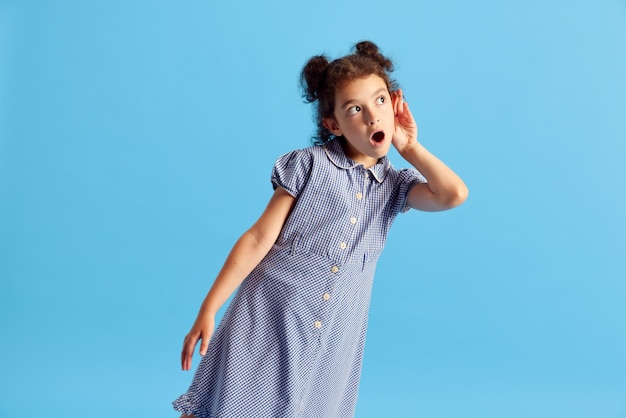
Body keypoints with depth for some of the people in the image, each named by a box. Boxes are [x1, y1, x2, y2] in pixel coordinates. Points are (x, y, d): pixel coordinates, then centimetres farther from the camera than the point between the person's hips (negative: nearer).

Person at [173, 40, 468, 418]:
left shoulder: (396, 186, 6)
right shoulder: (310, 164, -4)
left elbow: (454, 194, -13)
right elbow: (259, 239, -6)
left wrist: (409, 146, -1)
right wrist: (208, 310, -8)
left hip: (332, 340, 3)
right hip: (266, 321, -3)